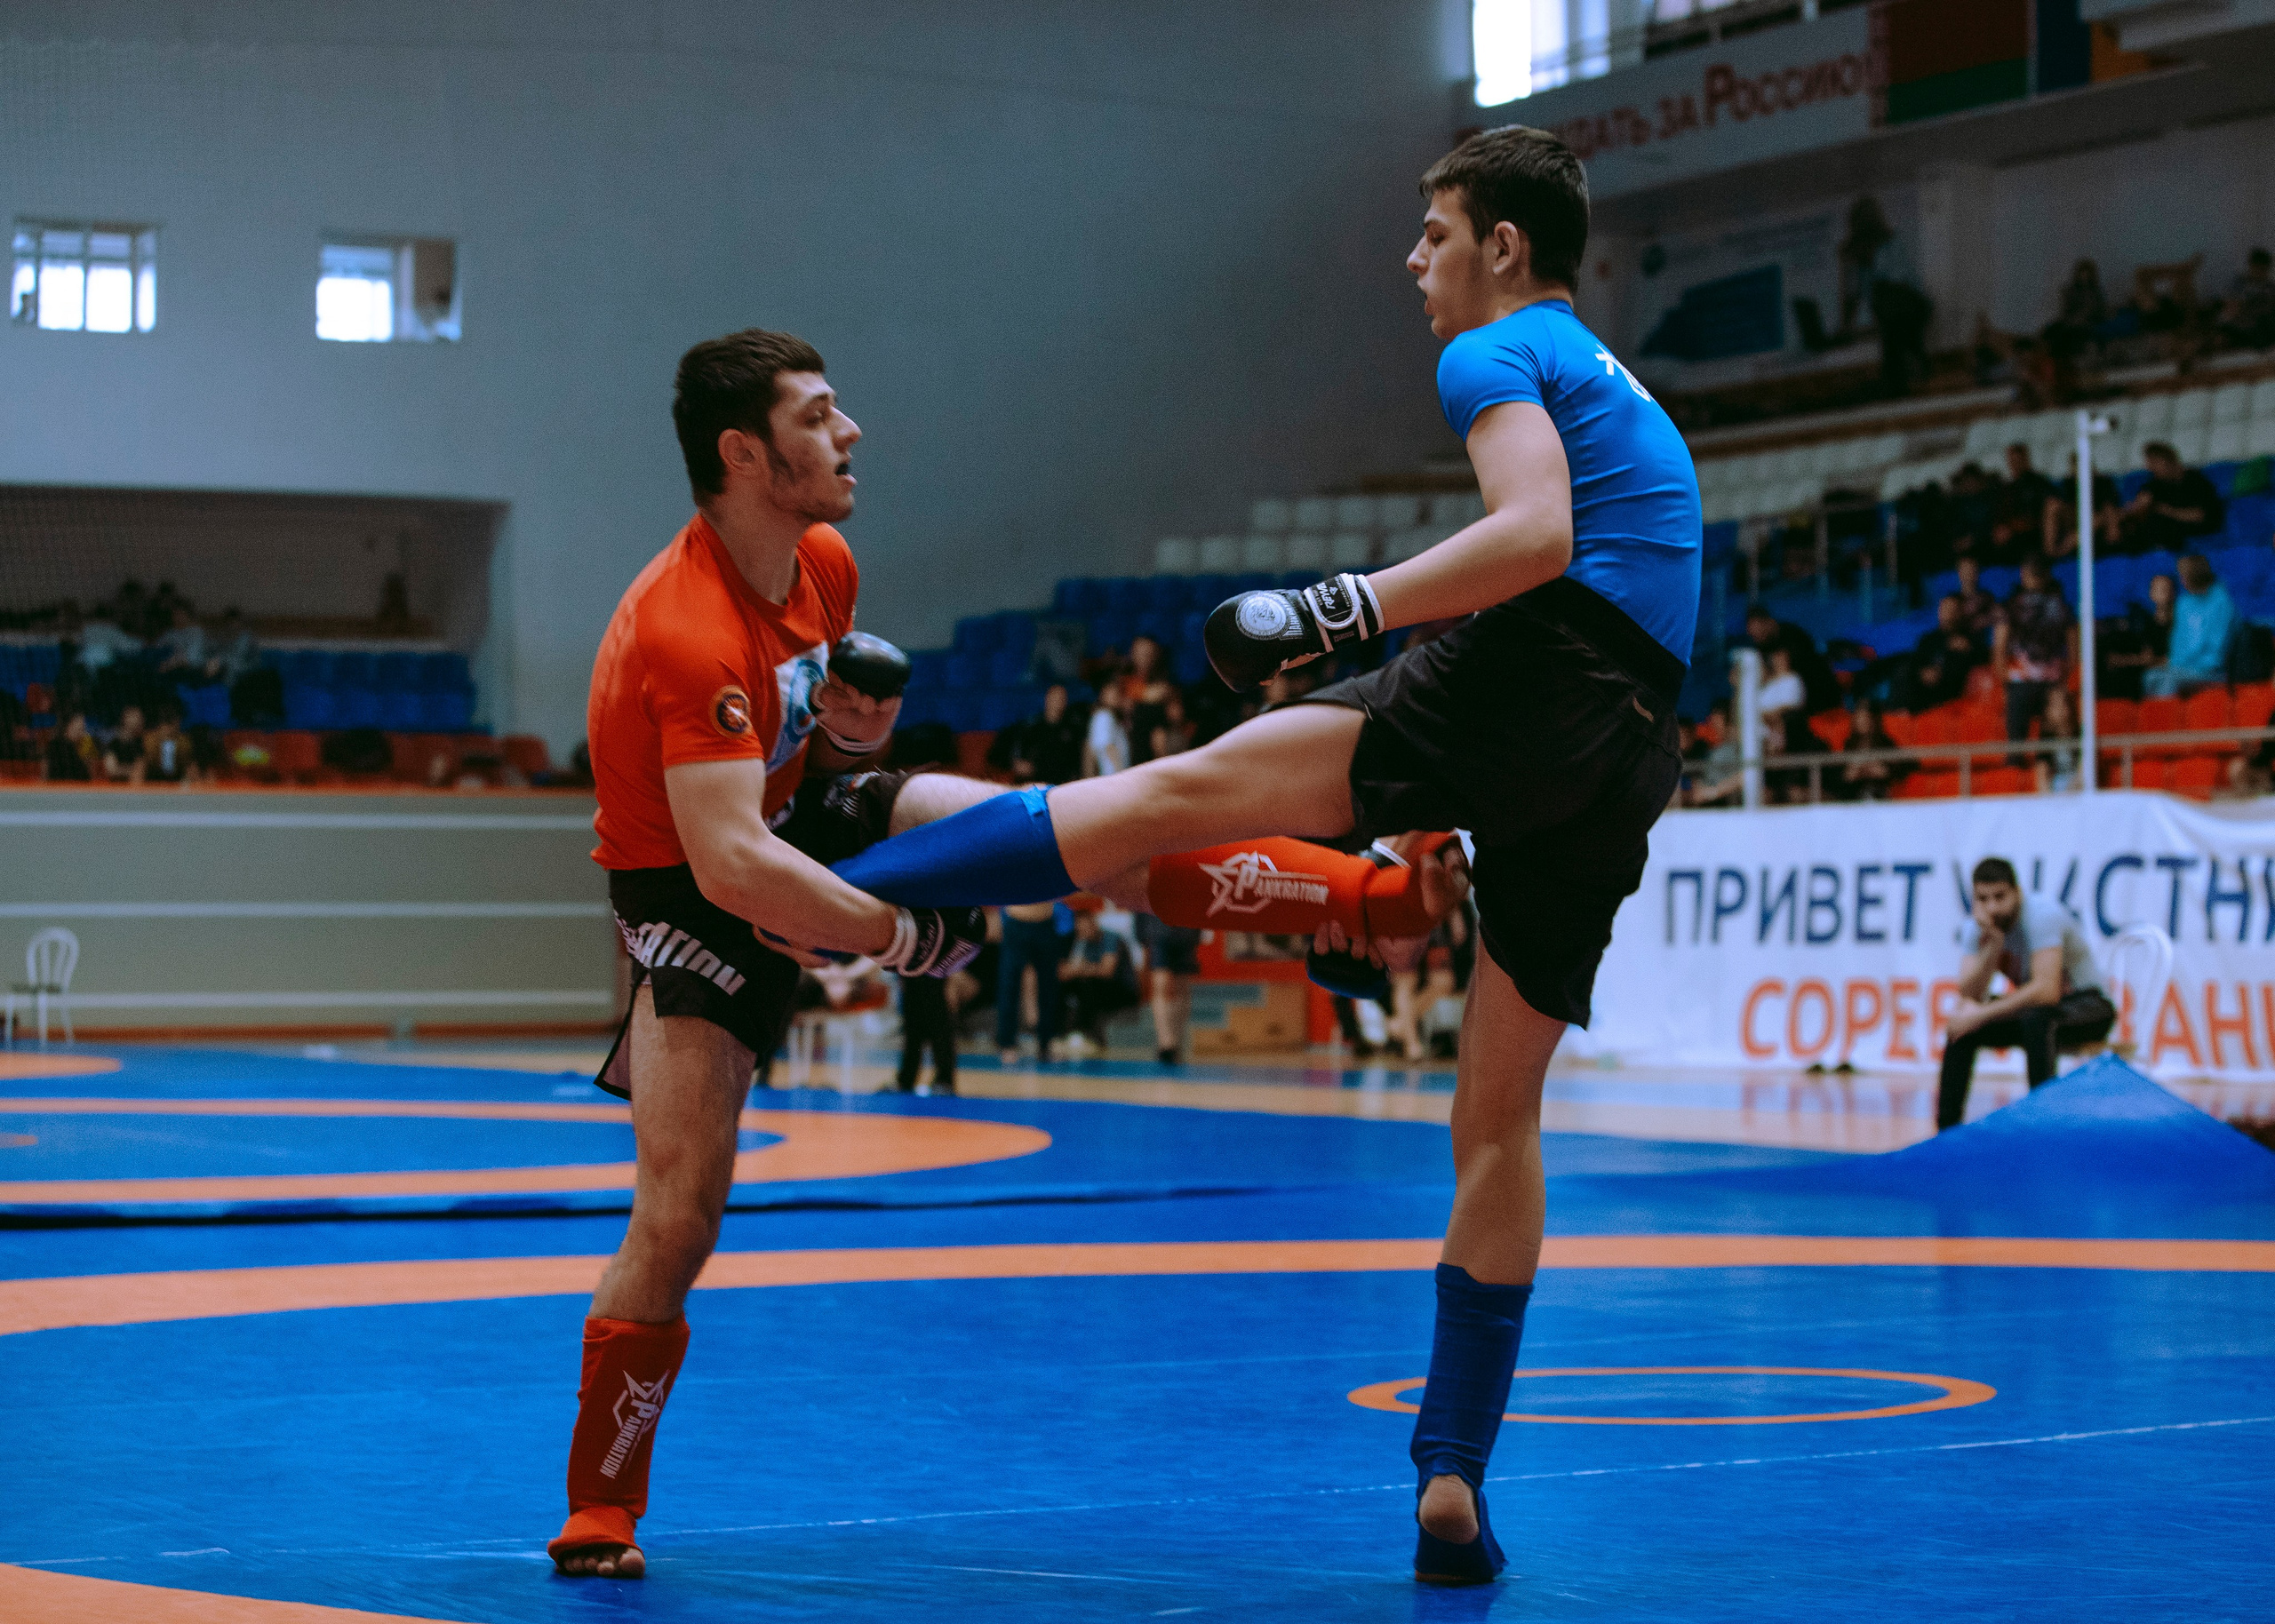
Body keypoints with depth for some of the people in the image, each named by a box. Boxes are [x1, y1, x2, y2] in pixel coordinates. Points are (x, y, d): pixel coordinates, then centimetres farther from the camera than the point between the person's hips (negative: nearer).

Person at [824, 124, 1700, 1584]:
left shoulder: (1502, 353, 5)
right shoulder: (1621, 385, 34)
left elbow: (1537, 535, -14)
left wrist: (1343, 609, -19)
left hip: (1534, 675, -8)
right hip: (1635, 757, 8)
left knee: (1175, 794, -11)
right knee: (1501, 1113, 11)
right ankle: (1455, 1482, 11)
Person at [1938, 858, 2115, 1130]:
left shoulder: (2042, 914, -26)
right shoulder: (1975, 927, -6)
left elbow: (2046, 991, -36)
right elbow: (1970, 998, -16)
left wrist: (1982, 1014, -32)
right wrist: (1992, 944, -28)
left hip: (2088, 1004, -6)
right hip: (2030, 1007, 7)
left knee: (2035, 1018, -37)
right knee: (1960, 1028, -13)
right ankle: (1946, 1126, -4)